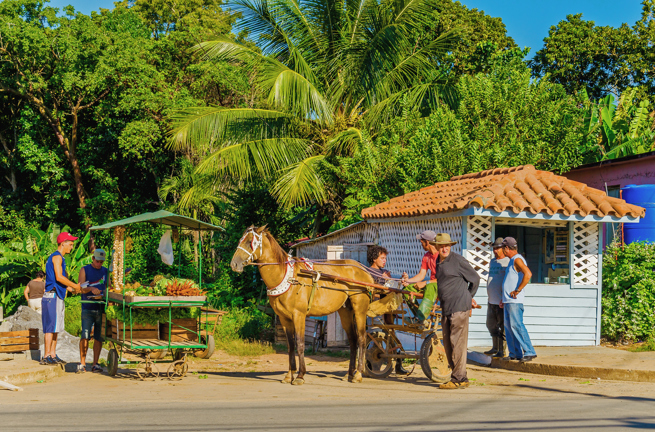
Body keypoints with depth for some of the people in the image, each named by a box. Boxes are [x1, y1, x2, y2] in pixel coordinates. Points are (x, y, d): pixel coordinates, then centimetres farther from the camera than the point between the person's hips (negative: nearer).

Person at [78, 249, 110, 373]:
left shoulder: (105, 271, 17)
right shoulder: (85, 270, 7)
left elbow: (109, 287, 18)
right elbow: (81, 288, -2)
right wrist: (91, 289, -20)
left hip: (102, 307, 3)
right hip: (88, 308, -3)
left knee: (99, 337, 1)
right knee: (85, 335, -11)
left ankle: (95, 364, 6)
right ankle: (82, 363, -5)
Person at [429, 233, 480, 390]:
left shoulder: (458, 260, -6)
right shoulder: (437, 263, 16)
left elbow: (475, 279, 2)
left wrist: (468, 298, 9)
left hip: (460, 308, -8)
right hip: (445, 309, 8)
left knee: (458, 343, -8)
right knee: (448, 345, 8)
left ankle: (458, 379, -6)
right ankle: (462, 378, 14)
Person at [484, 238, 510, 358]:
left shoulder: (507, 262, -10)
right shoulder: (492, 261, 17)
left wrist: (504, 298, -20)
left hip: (502, 301, -9)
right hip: (491, 300, 9)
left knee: (502, 326, -3)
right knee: (491, 324, 16)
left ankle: (502, 350, 1)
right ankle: (495, 348, 28)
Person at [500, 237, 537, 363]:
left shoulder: (517, 260, -11)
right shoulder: (512, 261, 20)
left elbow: (528, 274, -27)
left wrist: (517, 291, -22)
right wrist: (504, 298, 26)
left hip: (515, 301, -10)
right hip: (508, 300, 10)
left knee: (516, 325, -13)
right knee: (509, 327, 9)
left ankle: (529, 352, -12)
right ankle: (514, 353, 13)